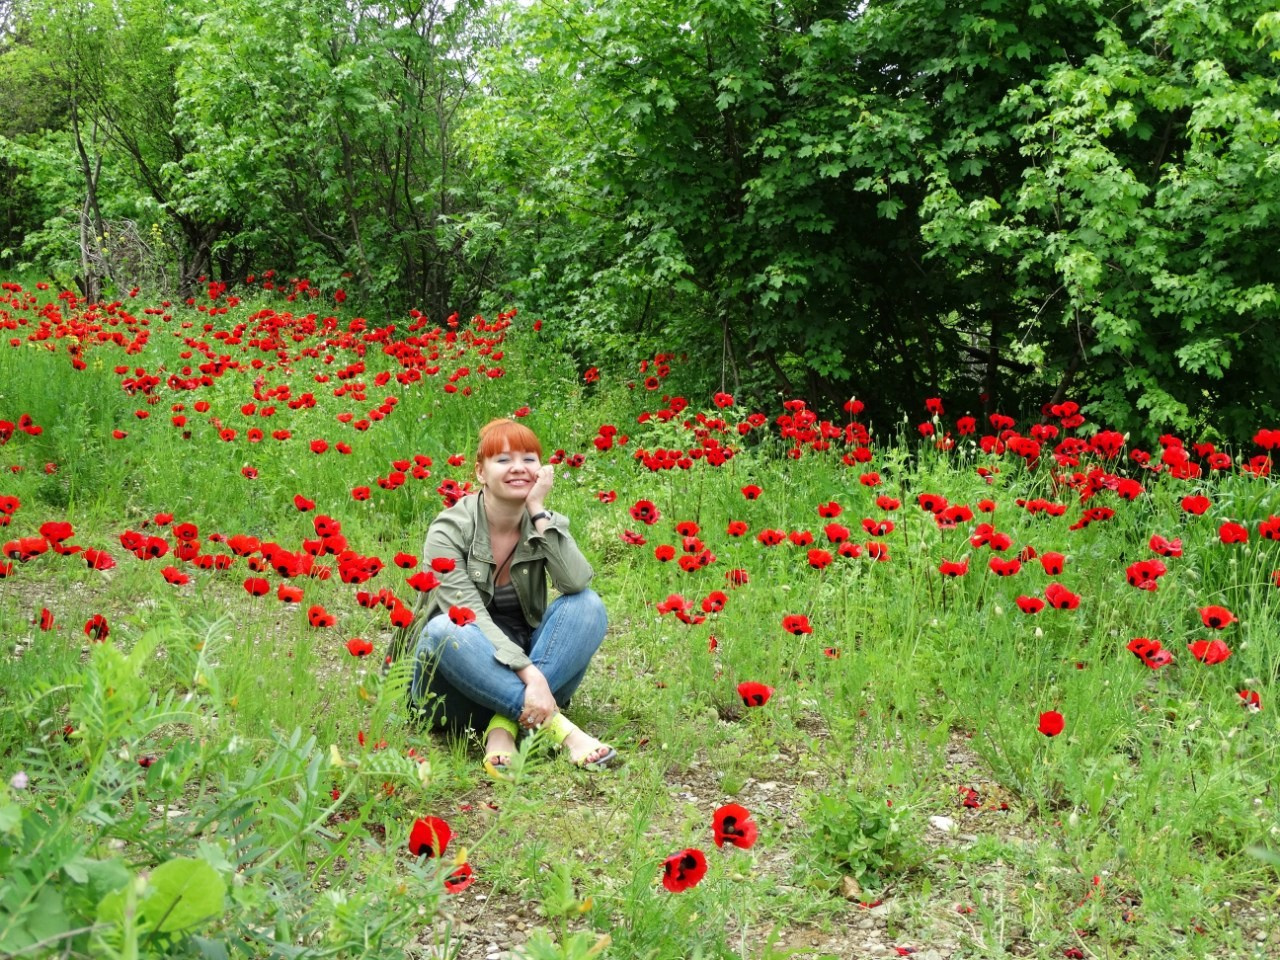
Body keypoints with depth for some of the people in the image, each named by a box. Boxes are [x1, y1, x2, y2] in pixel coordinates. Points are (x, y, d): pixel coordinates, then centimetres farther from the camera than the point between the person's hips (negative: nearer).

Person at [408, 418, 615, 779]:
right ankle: (557, 726, -35)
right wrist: (531, 676, -35)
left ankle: (504, 727, -31)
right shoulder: (450, 529, -12)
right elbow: (470, 618, -23)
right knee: (444, 631, -35)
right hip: (464, 683, -3)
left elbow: (577, 583, -20)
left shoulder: (547, 524, 0)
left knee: (588, 606, -20)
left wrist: (539, 512, -21)